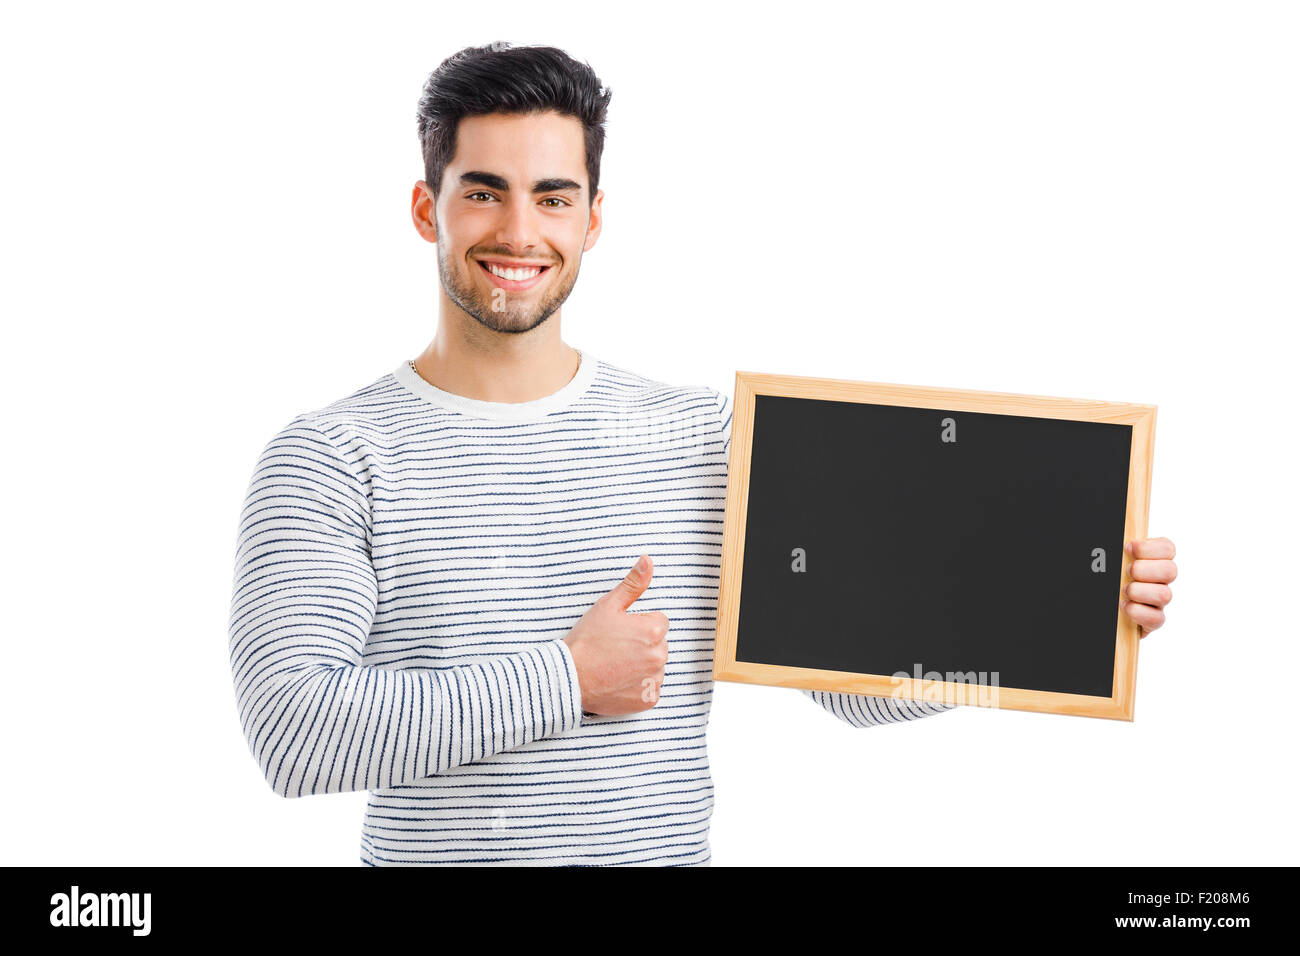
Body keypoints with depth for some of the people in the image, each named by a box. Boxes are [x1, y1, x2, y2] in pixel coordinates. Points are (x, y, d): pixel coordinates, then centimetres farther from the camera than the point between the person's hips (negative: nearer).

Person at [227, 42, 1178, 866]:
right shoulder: (332, 457, -3)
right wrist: (564, 680, -15)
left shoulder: (708, 439, 5)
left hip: (668, 847, 2)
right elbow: (290, 734, -14)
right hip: (433, 850, -2)